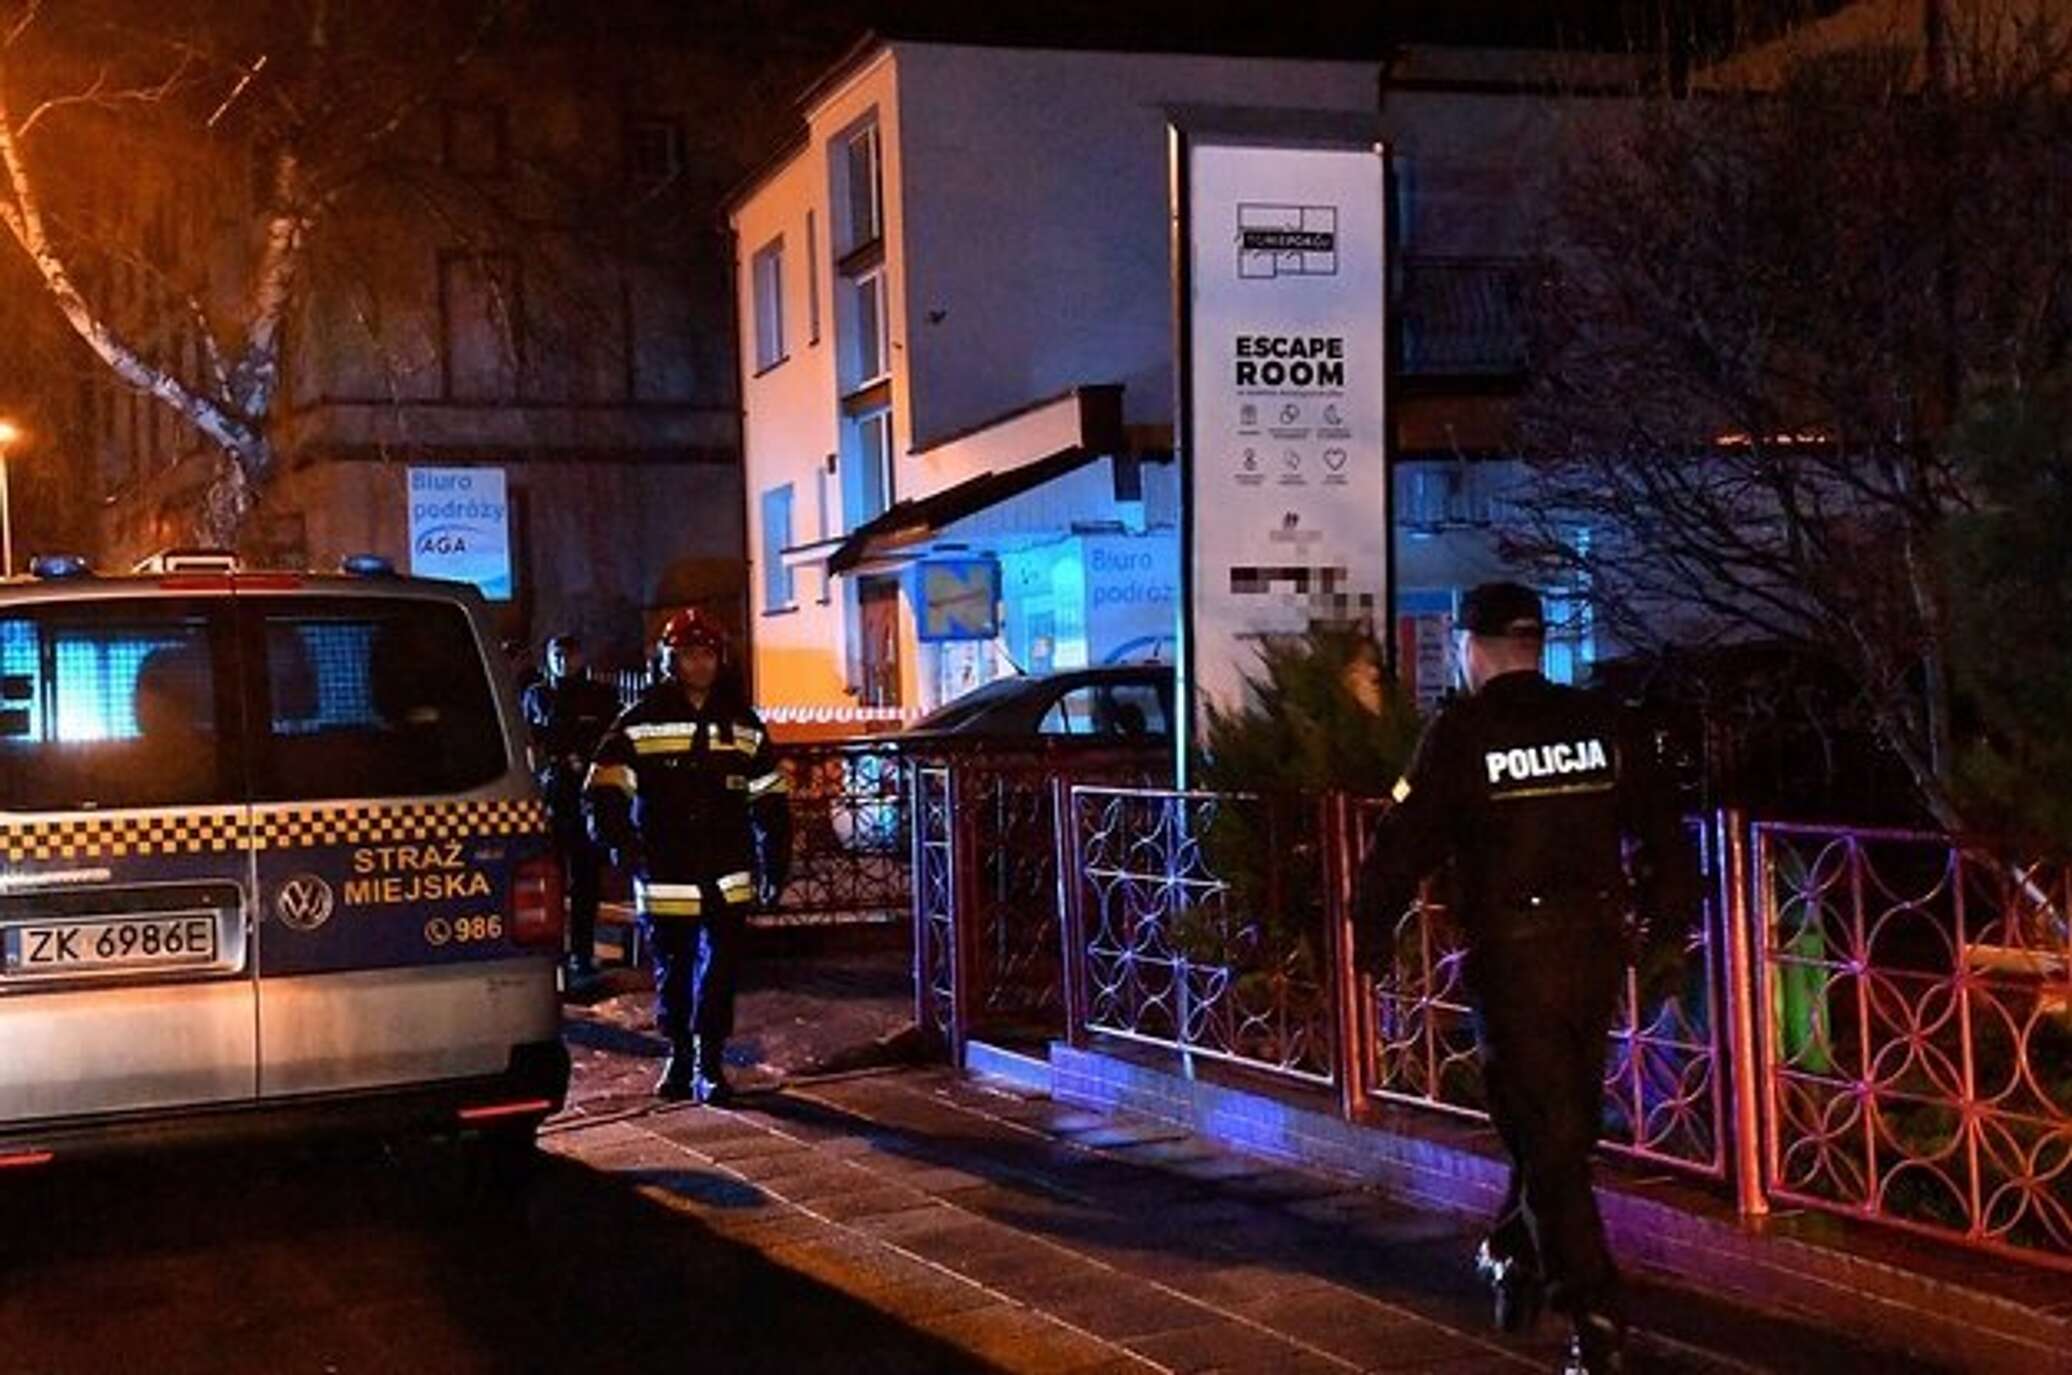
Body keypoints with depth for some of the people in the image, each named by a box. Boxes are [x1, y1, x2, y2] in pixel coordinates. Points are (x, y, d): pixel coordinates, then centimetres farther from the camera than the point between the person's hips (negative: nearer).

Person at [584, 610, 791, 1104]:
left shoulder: (742, 723, 9)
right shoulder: (642, 723, -1)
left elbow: (769, 799, 12)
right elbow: (603, 790, -3)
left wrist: (774, 864, 7)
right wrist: (622, 844, -14)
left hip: (727, 878, 1)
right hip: (665, 878, -1)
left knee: (719, 970, -3)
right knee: (672, 971, 10)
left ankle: (709, 1064, 5)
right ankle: (679, 1056, 27)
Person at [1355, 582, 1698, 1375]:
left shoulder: (1461, 732, -6)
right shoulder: (1604, 725, 5)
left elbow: (1404, 844, -5)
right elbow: (1662, 832, 10)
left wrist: (1371, 936, 7)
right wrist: (1668, 926, 22)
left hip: (1513, 955, -4)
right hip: (1597, 946, 5)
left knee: (1546, 1136, 1)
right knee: (1565, 1120, 21)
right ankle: (1516, 1256, 36)